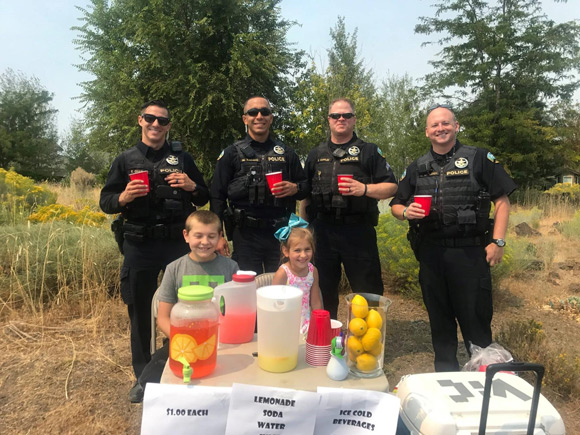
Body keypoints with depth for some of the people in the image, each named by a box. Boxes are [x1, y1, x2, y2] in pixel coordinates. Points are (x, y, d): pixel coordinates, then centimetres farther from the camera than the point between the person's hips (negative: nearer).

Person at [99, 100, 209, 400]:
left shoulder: (182, 158, 7)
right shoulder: (125, 160, 6)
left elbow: (204, 199, 11)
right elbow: (106, 202, 6)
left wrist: (191, 186, -10)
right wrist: (124, 197, -15)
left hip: (177, 243, 0)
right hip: (139, 245, 0)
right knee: (140, 310, 9)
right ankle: (143, 376, 27)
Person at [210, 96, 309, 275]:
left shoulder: (286, 152, 12)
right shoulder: (232, 153, 5)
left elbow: (305, 186, 15)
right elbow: (217, 196, 2)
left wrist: (295, 188, -9)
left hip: (281, 233, 2)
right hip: (245, 234, -2)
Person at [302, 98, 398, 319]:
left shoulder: (369, 151, 7)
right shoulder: (316, 155, 16)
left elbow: (391, 187, 2)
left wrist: (364, 189, -16)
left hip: (359, 232, -2)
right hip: (323, 231, 3)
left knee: (369, 291, 1)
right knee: (324, 291, 12)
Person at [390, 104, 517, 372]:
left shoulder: (479, 159, 2)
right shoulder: (417, 168, 12)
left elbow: (502, 200, -1)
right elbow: (395, 206, 14)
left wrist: (498, 241, -9)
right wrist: (406, 212, -9)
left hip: (470, 252, -3)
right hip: (431, 253, 4)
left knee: (475, 317, 4)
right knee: (439, 317, 14)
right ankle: (445, 371, 30)